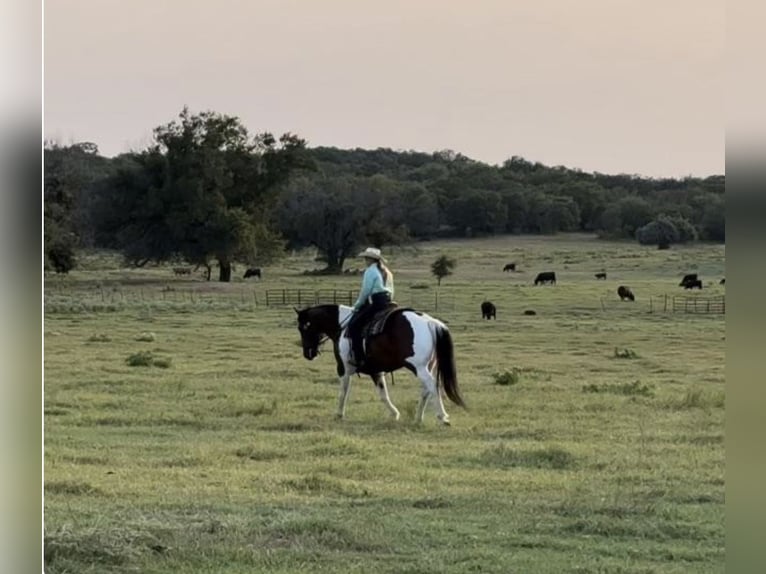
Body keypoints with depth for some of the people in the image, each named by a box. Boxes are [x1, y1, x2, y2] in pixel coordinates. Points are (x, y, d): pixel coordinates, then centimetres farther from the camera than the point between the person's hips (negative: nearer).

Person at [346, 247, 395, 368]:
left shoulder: (370, 271, -7)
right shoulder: (386, 272, 21)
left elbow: (365, 291, -10)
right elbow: (391, 292, 21)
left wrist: (357, 306, 3)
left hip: (376, 303, -10)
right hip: (387, 302, 10)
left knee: (353, 325, -11)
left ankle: (358, 358, -20)